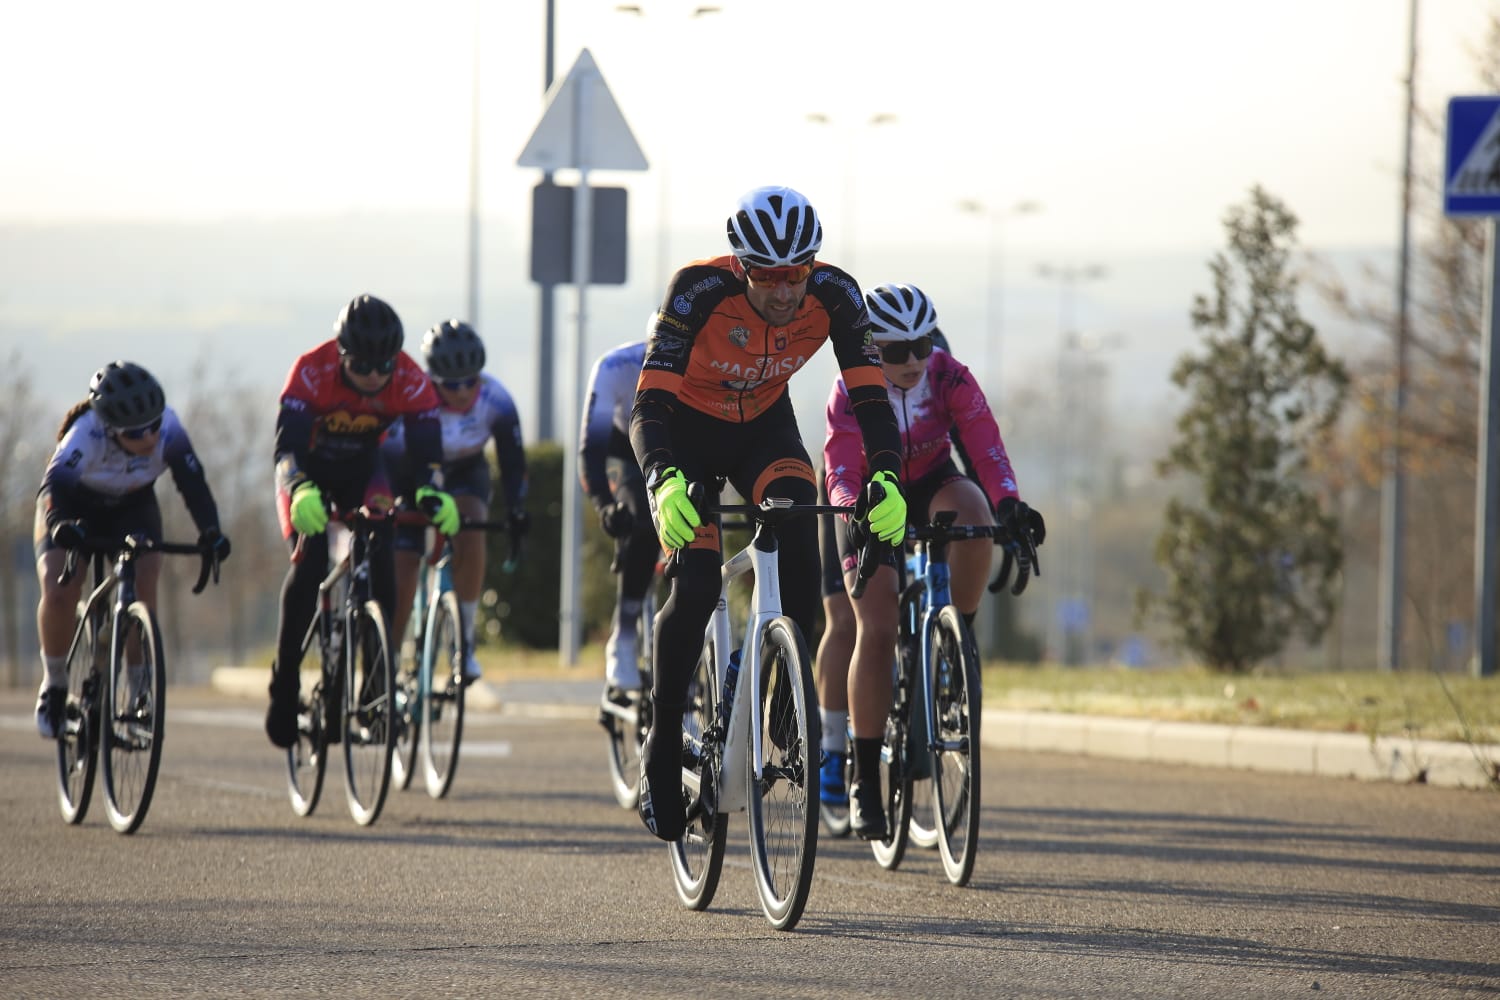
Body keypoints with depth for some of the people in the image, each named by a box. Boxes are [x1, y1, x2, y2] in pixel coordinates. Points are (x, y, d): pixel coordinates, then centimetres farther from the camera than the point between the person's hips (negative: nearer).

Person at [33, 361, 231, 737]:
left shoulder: (167, 428, -30)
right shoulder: (85, 434, -37)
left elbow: (191, 480, -34)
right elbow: (54, 485, -49)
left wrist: (210, 531, -50)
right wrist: (59, 525, -69)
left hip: (132, 507, 2)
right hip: (75, 507, -2)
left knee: (142, 586, -21)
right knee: (58, 594, -22)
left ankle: (139, 690, -5)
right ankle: (54, 685, 0)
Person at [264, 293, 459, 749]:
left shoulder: (411, 381, -27)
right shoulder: (312, 371, -34)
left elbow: (427, 450, -32)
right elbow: (287, 444, -40)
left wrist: (433, 492, -53)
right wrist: (301, 491, -60)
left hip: (362, 468, 2)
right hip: (309, 469, -2)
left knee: (380, 557, -20)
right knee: (309, 562, -21)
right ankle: (284, 687, -11)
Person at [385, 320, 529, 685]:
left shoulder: (495, 400, -27)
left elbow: (513, 460, -17)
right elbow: (387, 456, -31)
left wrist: (516, 513, -25)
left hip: (464, 471, 1)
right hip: (408, 476, -1)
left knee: (470, 533, -30)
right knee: (401, 576, -8)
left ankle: (464, 638, -18)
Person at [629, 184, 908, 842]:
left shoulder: (834, 296, -26)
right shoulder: (699, 290, -34)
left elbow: (870, 398, -24)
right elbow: (649, 404, -37)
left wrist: (886, 478, -43)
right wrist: (665, 482, -55)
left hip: (764, 425, 2)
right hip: (687, 426, -2)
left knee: (800, 531, -27)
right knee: (698, 585, -17)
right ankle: (662, 751, -2)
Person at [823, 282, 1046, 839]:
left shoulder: (949, 378, -20)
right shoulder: (851, 393, -22)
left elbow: (985, 446, -29)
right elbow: (842, 474, -31)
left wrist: (1008, 503, -48)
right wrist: (855, 511, -54)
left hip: (933, 487, 1)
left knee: (972, 509, -37)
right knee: (876, 631, -17)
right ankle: (865, 782, -10)